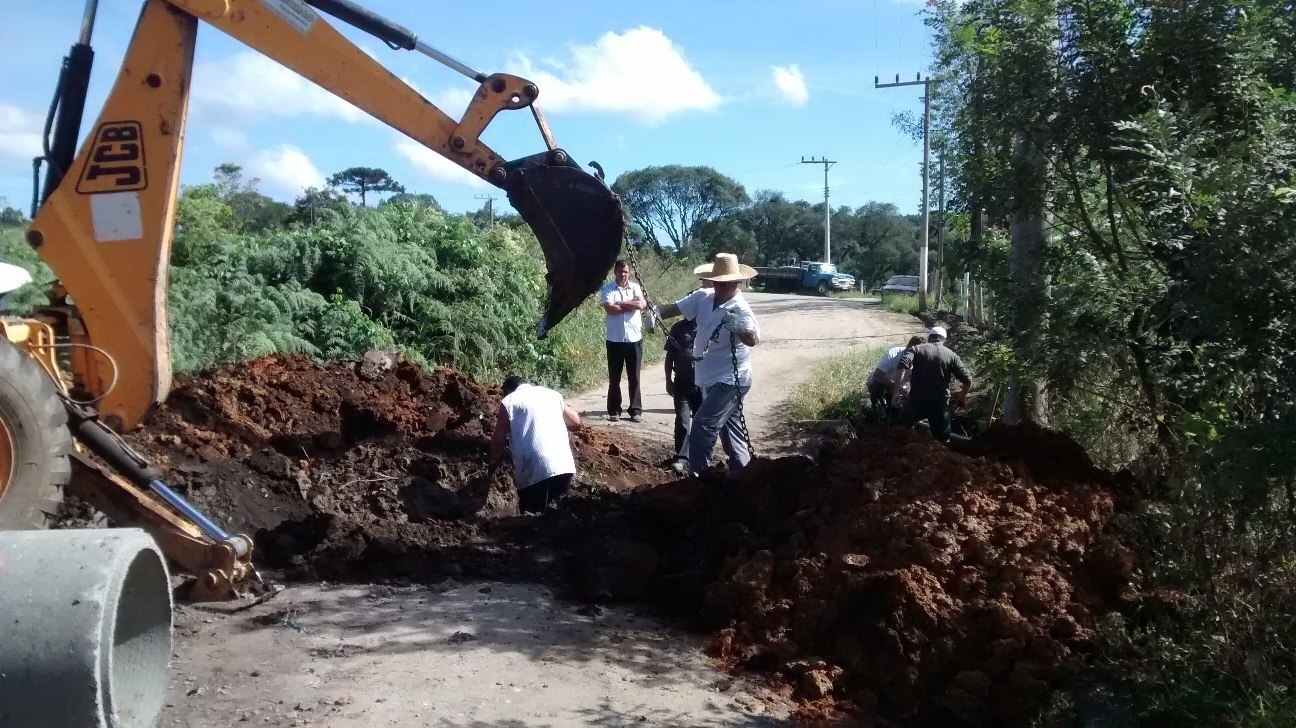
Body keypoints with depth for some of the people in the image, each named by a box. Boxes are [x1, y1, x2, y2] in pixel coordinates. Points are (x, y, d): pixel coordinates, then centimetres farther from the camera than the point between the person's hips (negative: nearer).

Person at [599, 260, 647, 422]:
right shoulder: (607, 288, -1)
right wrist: (631, 305, -9)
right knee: (614, 377, 5)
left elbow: (641, 304, -13)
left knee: (634, 377, 5)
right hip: (615, 339, -1)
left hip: (634, 338, 1)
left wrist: (620, 303, -11)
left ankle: (636, 410, 10)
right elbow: (609, 309, -16)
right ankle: (614, 410, 12)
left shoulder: (635, 287, 5)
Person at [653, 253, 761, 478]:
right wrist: (656, 312, -25)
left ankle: (697, 477, -8)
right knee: (728, 427, 19)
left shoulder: (740, 309, -23)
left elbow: (753, 339, -39)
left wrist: (738, 329, -59)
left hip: (729, 381, -8)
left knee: (702, 427, -15)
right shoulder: (703, 297, -3)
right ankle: (742, 472, 33)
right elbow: (674, 308, -5)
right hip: (710, 380, 8)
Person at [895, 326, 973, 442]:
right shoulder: (951, 355, 6)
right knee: (943, 441, 12)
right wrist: (962, 396, 17)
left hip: (916, 400, 0)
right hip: (939, 403, 0)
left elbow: (902, 365, -15)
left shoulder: (917, 349, 5)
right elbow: (968, 380, -1)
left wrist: (896, 389, -10)